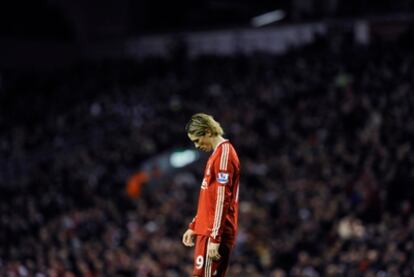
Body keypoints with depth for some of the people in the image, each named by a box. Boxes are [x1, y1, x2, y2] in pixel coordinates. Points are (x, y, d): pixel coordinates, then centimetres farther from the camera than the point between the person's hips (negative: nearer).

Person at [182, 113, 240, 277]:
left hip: (214, 234, -10)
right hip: (206, 231, 10)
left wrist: (215, 238, -21)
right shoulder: (216, 154, 19)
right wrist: (193, 226, 25)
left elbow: (222, 201, -18)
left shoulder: (224, 154, -12)